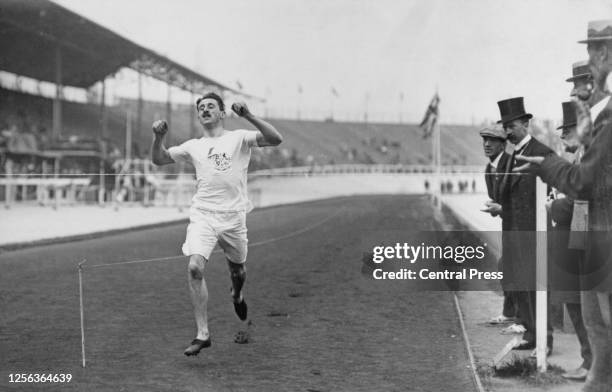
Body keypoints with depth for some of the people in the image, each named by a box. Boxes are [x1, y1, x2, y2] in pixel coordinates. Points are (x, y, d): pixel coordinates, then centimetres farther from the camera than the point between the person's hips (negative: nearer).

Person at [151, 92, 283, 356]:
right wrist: (158, 137, -3)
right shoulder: (193, 147, 14)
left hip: (233, 217, -1)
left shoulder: (238, 138, 5)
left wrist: (248, 116, -19)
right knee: (195, 268, -19)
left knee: (237, 270, 15)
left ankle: (237, 295, 54)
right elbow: (159, 159, 17)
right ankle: (202, 334, -12)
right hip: (202, 216, 1)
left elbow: (275, 139, -8)